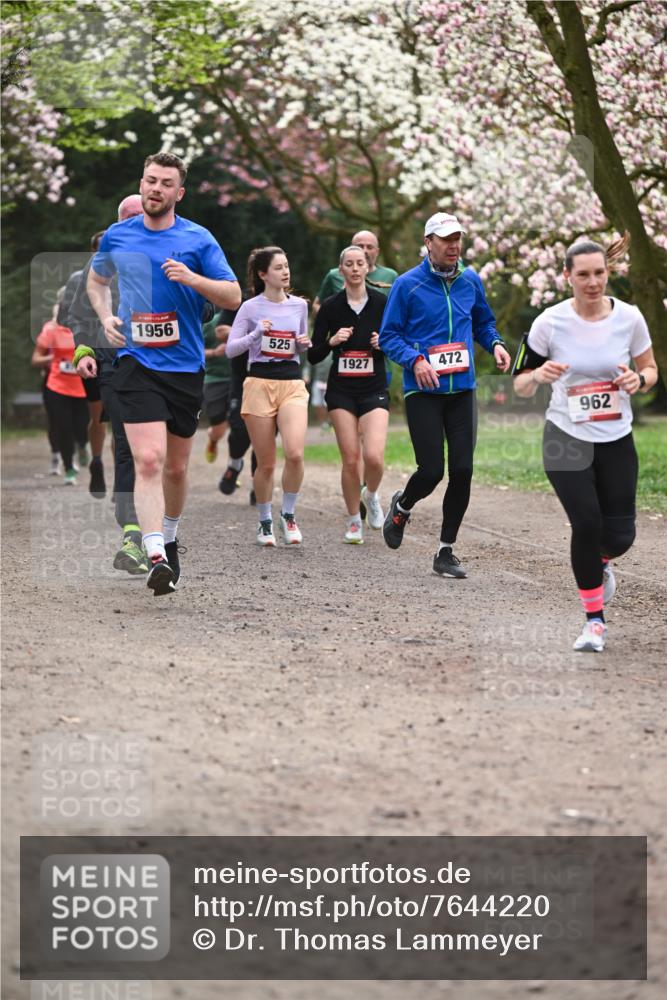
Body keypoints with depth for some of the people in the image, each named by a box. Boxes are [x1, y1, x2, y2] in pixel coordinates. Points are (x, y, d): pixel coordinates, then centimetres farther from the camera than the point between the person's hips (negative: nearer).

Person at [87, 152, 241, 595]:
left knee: (176, 466, 12)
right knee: (149, 459, -18)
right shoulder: (117, 237, 5)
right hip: (136, 362, -1)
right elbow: (97, 280, 25)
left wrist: (193, 278, -19)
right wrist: (106, 317, 7)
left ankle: (169, 538, 37)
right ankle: (156, 558, -25)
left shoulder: (198, 239, 0)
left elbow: (233, 296, -2)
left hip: (186, 364, 1)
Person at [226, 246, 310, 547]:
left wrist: (304, 343, 1)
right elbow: (230, 349, -3)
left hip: (292, 383, 2)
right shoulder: (251, 308, 0)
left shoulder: (299, 305, 10)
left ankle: (288, 515, 2)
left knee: (295, 454, -18)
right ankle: (265, 522, 18)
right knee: (266, 463, 1)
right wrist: (256, 334, -17)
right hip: (259, 383, -2)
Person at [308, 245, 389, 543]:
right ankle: (354, 521, 14)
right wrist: (331, 341, -16)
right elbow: (313, 356, 3)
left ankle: (371, 494, 17)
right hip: (341, 390, 1)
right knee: (350, 459, -4)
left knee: (374, 457, -16)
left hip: (374, 389, -1)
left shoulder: (381, 303, 0)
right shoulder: (331, 306, 1)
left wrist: (385, 343, -13)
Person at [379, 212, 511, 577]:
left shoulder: (470, 281, 9)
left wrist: (495, 344, 3)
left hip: (462, 390, 4)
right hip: (423, 392, -4)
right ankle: (401, 507, 28)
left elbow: (483, 322, 23)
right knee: (432, 470, -9)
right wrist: (415, 360, -17)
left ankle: (445, 553, 10)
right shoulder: (408, 284, -4)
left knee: (462, 471, -2)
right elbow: (388, 336, -1)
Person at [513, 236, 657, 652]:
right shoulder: (551, 322, -11)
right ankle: (595, 620, 6)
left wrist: (638, 379, -16)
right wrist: (538, 376, -25)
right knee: (587, 524, -14)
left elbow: (650, 370, 8)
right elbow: (520, 386, -2)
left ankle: (600, 563, 37)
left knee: (619, 536, -3)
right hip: (567, 438, -2)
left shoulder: (629, 317, -7)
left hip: (617, 441, 2)